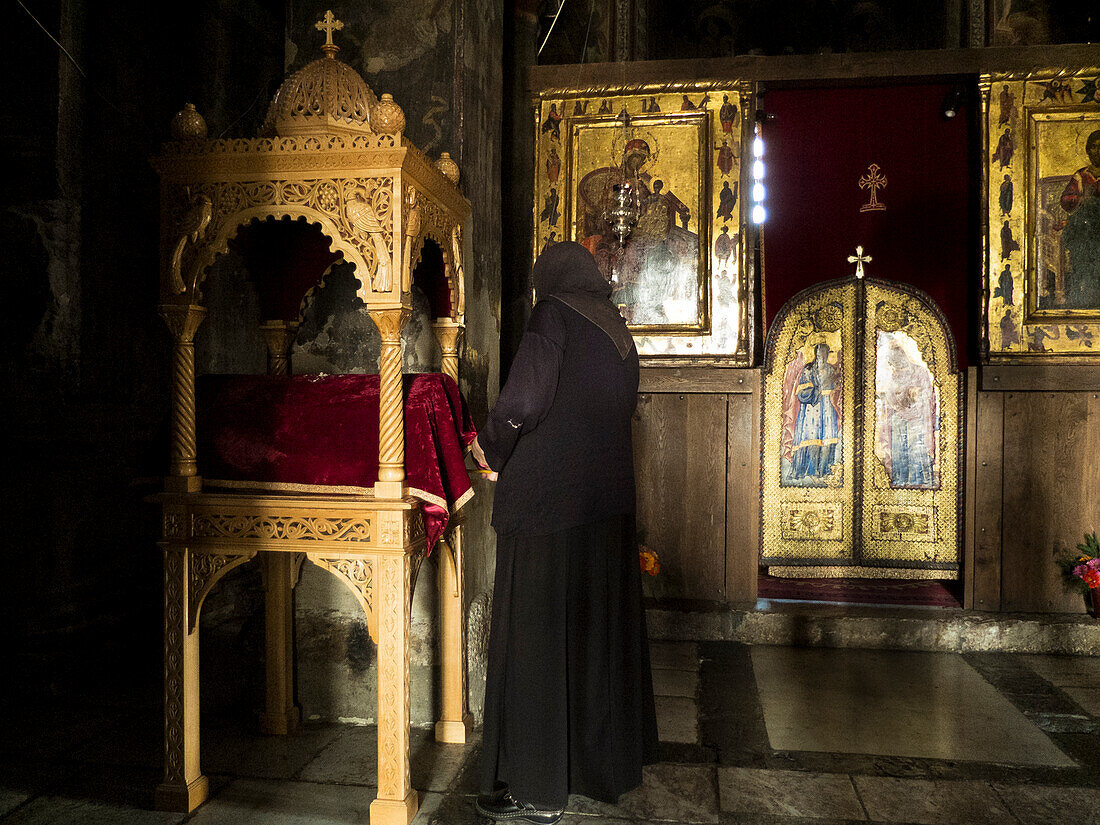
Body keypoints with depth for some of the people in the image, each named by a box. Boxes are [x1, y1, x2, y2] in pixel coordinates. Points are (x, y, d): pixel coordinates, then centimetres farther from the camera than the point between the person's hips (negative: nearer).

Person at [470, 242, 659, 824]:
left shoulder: (552, 316, -7)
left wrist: (489, 445, 0)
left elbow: (524, 401, -19)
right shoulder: (617, 333, 15)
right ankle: (607, 755, 31)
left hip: (546, 499, -8)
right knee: (599, 625, 17)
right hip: (607, 501, 8)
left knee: (535, 630, 0)